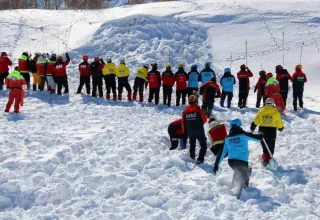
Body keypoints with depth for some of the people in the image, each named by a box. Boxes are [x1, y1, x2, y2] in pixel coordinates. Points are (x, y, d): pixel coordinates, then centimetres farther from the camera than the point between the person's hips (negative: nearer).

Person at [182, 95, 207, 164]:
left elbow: (183, 123, 2)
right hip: (199, 132, -4)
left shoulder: (185, 111, -1)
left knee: (192, 146, 23)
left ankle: (192, 158, 29)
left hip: (190, 132, 4)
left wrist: (185, 132, 13)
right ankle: (200, 159, -6)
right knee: (203, 145, 6)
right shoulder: (198, 110, -11)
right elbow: (204, 120, -2)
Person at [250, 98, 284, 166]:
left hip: (262, 131, 2)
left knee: (264, 146, 17)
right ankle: (267, 159, -3)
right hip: (272, 131, -2)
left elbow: (255, 122, 0)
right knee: (270, 147, 6)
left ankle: (265, 157, 6)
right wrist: (281, 128, 22)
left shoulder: (261, 111, 1)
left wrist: (252, 129, 11)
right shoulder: (275, 112, -3)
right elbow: (279, 123, 2)